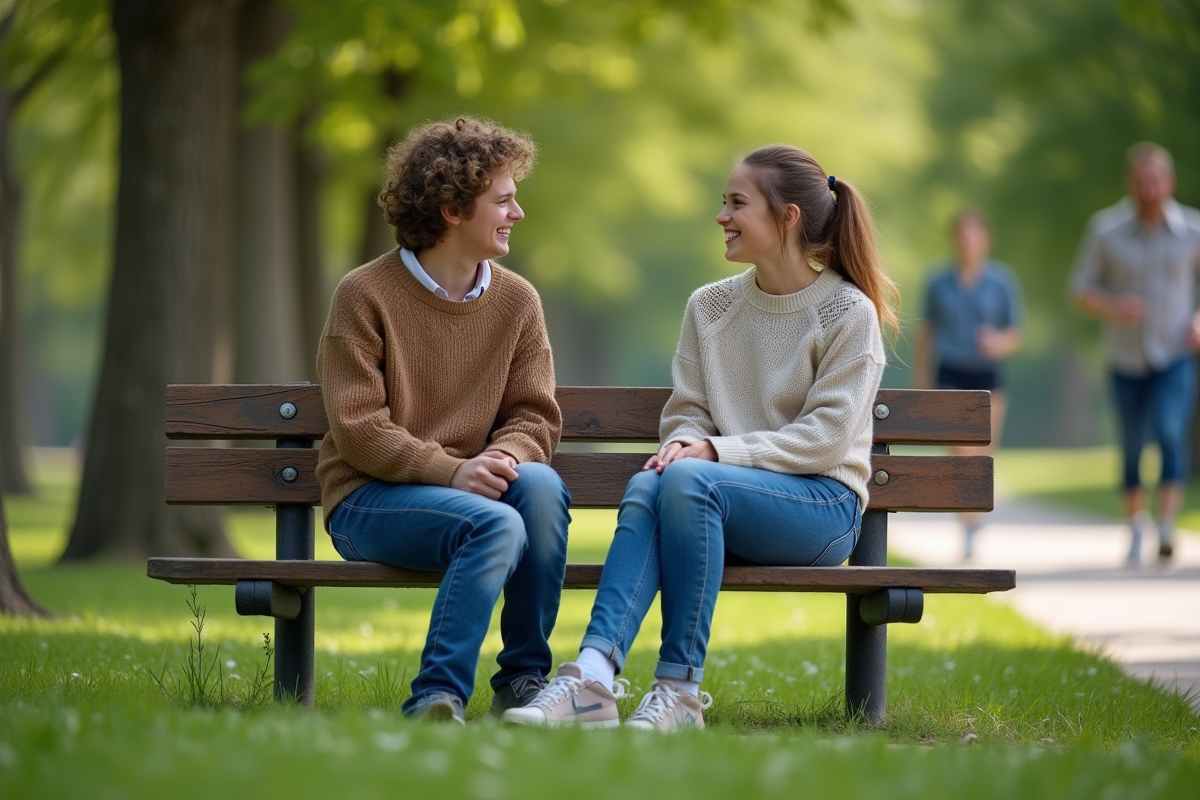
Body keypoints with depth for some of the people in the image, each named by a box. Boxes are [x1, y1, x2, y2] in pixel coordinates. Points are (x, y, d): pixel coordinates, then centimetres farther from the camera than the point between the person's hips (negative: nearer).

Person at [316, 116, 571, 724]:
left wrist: (507, 457, -18)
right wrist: (452, 471, -23)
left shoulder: (516, 302, 8)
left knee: (541, 485, -29)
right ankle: (436, 697, -29)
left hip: (473, 487, 5)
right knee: (497, 523, -33)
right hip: (368, 500, -5)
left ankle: (524, 681, -18)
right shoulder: (364, 296, -6)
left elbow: (535, 416, 6)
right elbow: (357, 429, -12)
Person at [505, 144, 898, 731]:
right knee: (646, 485, -30)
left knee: (688, 479, -33)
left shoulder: (849, 313, -3)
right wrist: (683, 442, -11)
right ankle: (592, 678, -46)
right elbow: (687, 413, 14)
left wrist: (716, 451, -19)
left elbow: (824, 438, -10)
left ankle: (680, 689, -32)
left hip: (823, 504, -4)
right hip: (721, 498, 4)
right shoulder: (709, 307, 13)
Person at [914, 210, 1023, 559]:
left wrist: (999, 343, -18)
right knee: (962, 455, -16)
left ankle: (973, 523, 28)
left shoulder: (1002, 282, 1)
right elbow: (927, 333, 13)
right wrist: (920, 378, 13)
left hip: (987, 378, 1)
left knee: (981, 461, 7)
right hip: (951, 376, -1)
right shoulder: (939, 282, 4)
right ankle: (968, 529, -17)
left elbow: (1014, 336, 4)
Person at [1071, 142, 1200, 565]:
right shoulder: (1105, 229, -7)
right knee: (1132, 447, 10)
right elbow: (1082, 293, -3)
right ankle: (1136, 526, 30)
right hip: (1126, 359, 1)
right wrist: (1113, 307, -24)